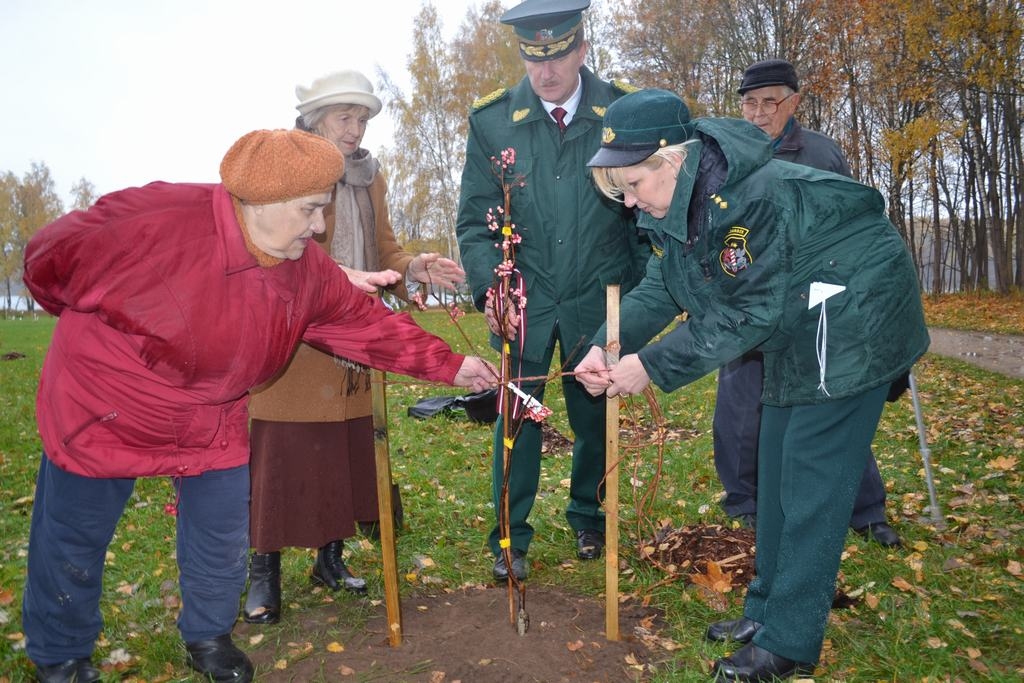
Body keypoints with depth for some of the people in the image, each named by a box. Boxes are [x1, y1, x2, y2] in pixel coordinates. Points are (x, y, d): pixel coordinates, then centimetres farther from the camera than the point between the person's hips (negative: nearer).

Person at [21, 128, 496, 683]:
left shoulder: (308, 273, -11)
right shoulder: (161, 221, -30)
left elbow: (370, 324, -4)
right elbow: (52, 260, -16)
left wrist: (449, 366, -7)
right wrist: (94, 324, 3)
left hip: (213, 426, 4)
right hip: (100, 413, -4)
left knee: (223, 544, 11)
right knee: (72, 547, 13)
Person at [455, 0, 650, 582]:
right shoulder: (492, 121, -2)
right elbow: (475, 220, -1)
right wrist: (489, 285, -17)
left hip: (598, 299, 1)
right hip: (523, 299, 0)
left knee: (596, 414, 12)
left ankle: (589, 519, 35)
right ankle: (511, 539, 19)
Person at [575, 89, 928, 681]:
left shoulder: (759, 197, -32)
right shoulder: (674, 204, -4)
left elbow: (749, 316, -29)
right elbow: (662, 288, -2)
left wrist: (652, 366, -26)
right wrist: (607, 345, -18)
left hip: (853, 322, -9)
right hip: (795, 333, 9)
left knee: (812, 478, -8)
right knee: (777, 469, 12)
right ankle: (770, 607, 26)